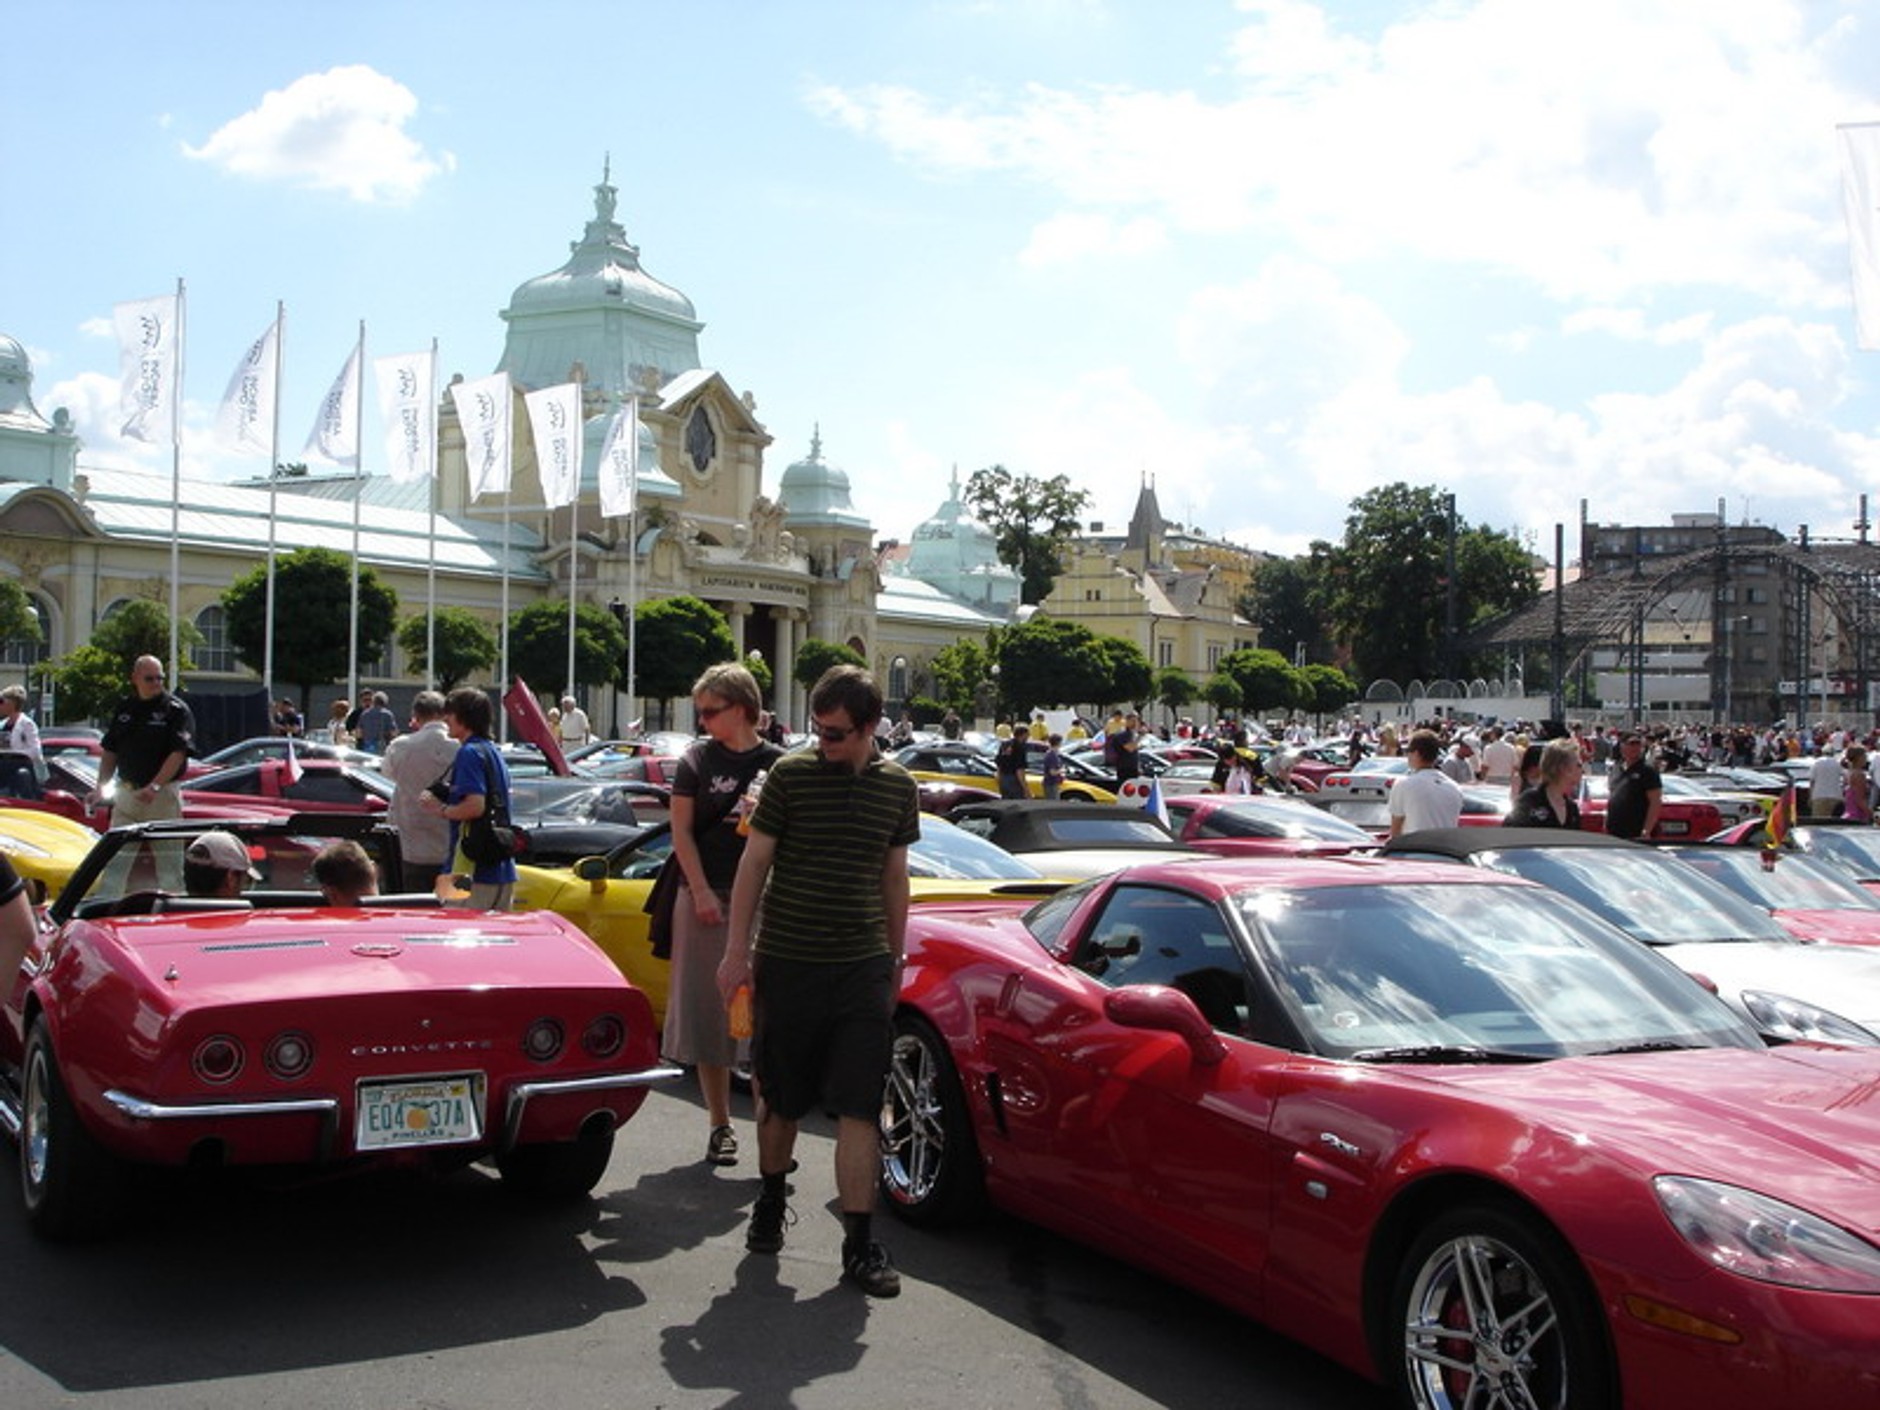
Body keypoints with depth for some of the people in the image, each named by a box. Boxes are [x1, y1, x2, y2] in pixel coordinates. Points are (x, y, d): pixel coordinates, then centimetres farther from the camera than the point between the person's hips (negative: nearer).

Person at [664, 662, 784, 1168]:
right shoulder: (697, 759, 3)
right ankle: (719, 1125, 12)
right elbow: (682, 831, 1)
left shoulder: (778, 763, 3)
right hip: (707, 898, 0)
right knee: (709, 1012, 3)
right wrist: (701, 893, -9)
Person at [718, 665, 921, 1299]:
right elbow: (754, 863, -1)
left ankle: (859, 1243, 3)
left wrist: (895, 961, 16)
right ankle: (771, 1202, 36)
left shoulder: (898, 787, 4)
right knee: (781, 1098, 12)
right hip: (787, 962, -1)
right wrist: (737, 950, -5)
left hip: (864, 968, 1)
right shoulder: (791, 774, -4)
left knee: (860, 1108, -2)